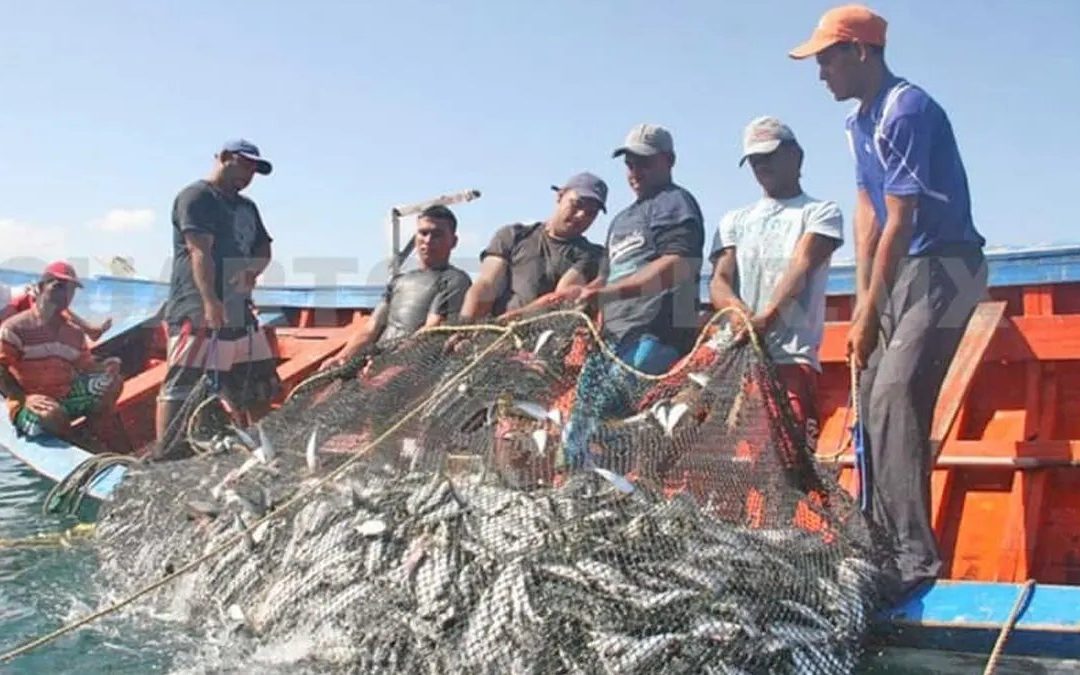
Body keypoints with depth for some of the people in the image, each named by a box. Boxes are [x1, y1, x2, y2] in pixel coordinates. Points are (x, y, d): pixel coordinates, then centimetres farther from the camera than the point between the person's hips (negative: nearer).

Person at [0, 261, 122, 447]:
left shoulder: (74, 334, 10)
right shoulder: (15, 328, -11)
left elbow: (87, 368, 12)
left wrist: (105, 367, -13)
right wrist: (24, 398, -30)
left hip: (66, 398, 7)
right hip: (30, 404, -7)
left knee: (112, 382, -2)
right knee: (53, 414, -41)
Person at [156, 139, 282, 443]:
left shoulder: (247, 207, 23)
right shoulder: (196, 197, -5)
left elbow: (264, 249, 21)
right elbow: (200, 251, -17)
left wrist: (253, 268, -4)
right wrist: (210, 301, -29)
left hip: (238, 311, 9)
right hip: (198, 311, -9)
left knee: (257, 388, 15)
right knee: (183, 385, -13)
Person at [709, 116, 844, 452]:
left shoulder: (821, 212, 11)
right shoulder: (734, 220, 24)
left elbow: (802, 265, -7)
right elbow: (719, 282, 10)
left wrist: (768, 316, -25)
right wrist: (741, 312, -15)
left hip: (793, 356, -4)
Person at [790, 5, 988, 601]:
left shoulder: (908, 111, -19)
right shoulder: (859, 123, 11)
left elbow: (899, 223, -20)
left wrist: (868, 314, -17)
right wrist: (862, 301, 5)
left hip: (944, 266, -10)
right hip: (900, 270, 10)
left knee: (895, 397, -21)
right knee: (872, 398, 10)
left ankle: (917, 555, -20)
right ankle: (882, 541, 19)